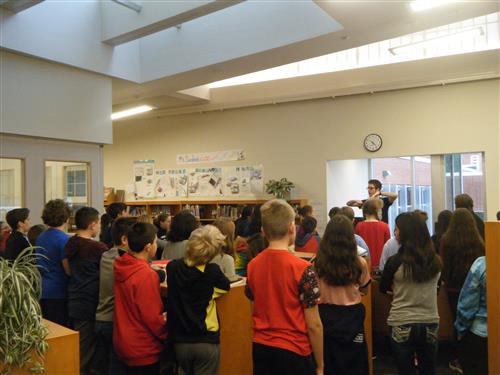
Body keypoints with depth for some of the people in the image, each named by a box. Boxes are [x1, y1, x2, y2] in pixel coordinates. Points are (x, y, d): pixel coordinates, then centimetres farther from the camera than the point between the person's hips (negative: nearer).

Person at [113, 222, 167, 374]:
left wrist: (156, 274, 11)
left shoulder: (120, 266, -5)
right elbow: (152, 318, -22)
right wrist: (168, 335, -6)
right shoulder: (147, 276, -27)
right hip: (143, 349, -7)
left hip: (123, 342, 7)